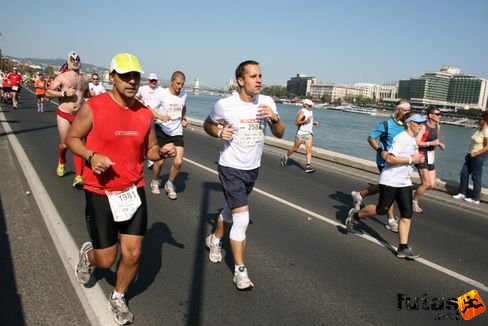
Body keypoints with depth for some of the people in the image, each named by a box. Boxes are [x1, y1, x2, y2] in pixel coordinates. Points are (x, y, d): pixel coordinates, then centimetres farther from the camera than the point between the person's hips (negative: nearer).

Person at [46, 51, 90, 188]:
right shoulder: (62, 76, -2)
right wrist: (64, 93, -17)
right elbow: (48, 93, -4)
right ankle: (61, 162, 41)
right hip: (64, 114, -2)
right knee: (64, 144, 8)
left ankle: (78, 177, -7)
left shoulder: (84, 78, 10)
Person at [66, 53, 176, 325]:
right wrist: (91, 156, -21)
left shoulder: (145, 114, 0)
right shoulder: (93, 108, -13)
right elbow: (72, 138, -1)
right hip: (100, 193, -3)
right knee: (106, 260, 6)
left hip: (134, 191, 3)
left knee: (133, 254, 4)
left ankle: (119, 298, 34)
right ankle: (88, 254, 45)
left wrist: (162, 152, -12)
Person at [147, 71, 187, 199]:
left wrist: (184, 119, 10)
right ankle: (155, 182, 33)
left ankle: (169, 184, 15)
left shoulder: (184, 95, 3)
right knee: (159, 161, 4)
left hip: (177, 132, 3)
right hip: (162, 131, -3)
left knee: (178, 162, -10)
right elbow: (148, 109, -17)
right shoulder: (161, 94, -12)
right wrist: (161, 117, -33)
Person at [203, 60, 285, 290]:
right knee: (242, 218, -12)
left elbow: (279, 134, 2)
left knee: (231, 209, 24)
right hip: (231, 168, -5)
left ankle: (214, 240, 51)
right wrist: (219, 133, -19)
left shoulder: (267, 102, -5)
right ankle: (240, 271, 3)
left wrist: (275, 118, -19)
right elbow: (208, 124, 2)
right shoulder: (224, 105, -16)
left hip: (253, 168, 5)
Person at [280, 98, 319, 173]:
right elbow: (296, 122, -17)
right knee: (295, 148, 5)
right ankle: (285, 158, 29)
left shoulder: (310, 112, 13)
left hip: (309, 133, 6)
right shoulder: (302, 111, -11)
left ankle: (308, 166, -11)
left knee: (309, 148, -8)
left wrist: (314, 122, 8)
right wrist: (305, 121, -27)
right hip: (301, 133, -6)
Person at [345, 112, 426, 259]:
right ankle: (355, 215, 26)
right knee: (381, 210, 1)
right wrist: (411, 160, -21)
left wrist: (418, 159, 8)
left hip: (404, 182, 9)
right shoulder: (401, 138, -17)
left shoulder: (413, 140, 12)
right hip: (390, 181, -8)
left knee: (407, 214, 2)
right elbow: (389, 158, -26)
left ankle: (403, 247, 6)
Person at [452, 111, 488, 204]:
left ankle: (476, 198, 13)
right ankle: (462, 193, 22)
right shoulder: (480, 129, 10)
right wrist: (468, 153, 13)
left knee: (476, 177, 1)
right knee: (464, 173, 11)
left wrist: (475, 154, -20)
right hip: (471, 155, 9)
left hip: (479, 156, -9)